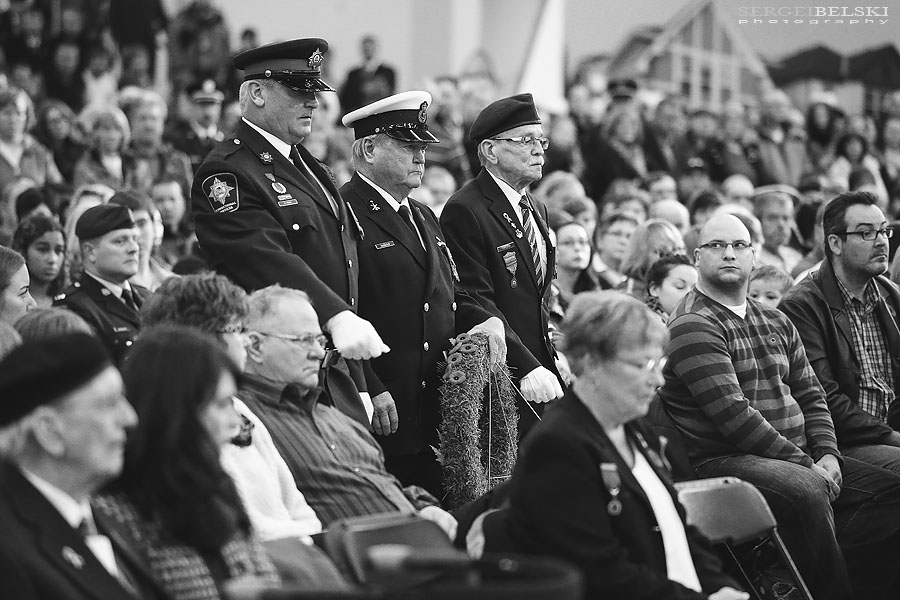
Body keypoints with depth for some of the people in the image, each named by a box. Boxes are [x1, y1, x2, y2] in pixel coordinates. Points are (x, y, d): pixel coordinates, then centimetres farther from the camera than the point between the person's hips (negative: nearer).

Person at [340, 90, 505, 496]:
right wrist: (369, 390, -21)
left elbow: (451, 297, 27)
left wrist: (486, 322, 5)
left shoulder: (424, 217, 21)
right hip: (380, 417, -8)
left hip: (439, 416, 8)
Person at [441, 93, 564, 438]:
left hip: (542, 372, 8)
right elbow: (476, 303, -17)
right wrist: (527, 368, -22)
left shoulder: (538, 211, 17)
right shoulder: (465, 211, -12)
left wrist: (554, 353, 10)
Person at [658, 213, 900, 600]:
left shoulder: (777, 322, 20)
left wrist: (827, 454, -1)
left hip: (800, 458, 8)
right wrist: (805, 465, -16)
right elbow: (733, 414, -15)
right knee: (807, 492, -36)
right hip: (723, 461, -8)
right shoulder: (693, 325, -7)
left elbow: (811, 395, 19)